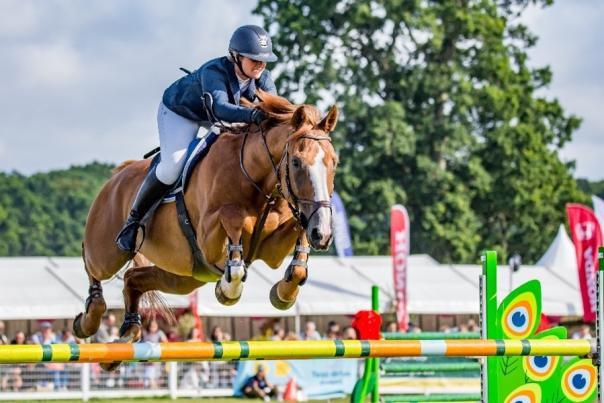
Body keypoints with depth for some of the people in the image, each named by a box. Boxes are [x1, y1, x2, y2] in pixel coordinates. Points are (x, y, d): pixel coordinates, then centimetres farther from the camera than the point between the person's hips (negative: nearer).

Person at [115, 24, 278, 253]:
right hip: (180, 114, -7)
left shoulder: (262, 78, -22)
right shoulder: (214, 72, -40)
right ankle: (133, 220, -6)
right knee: (172, 167, -23)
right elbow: (219, 108, -57)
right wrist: (252, 115, -75)